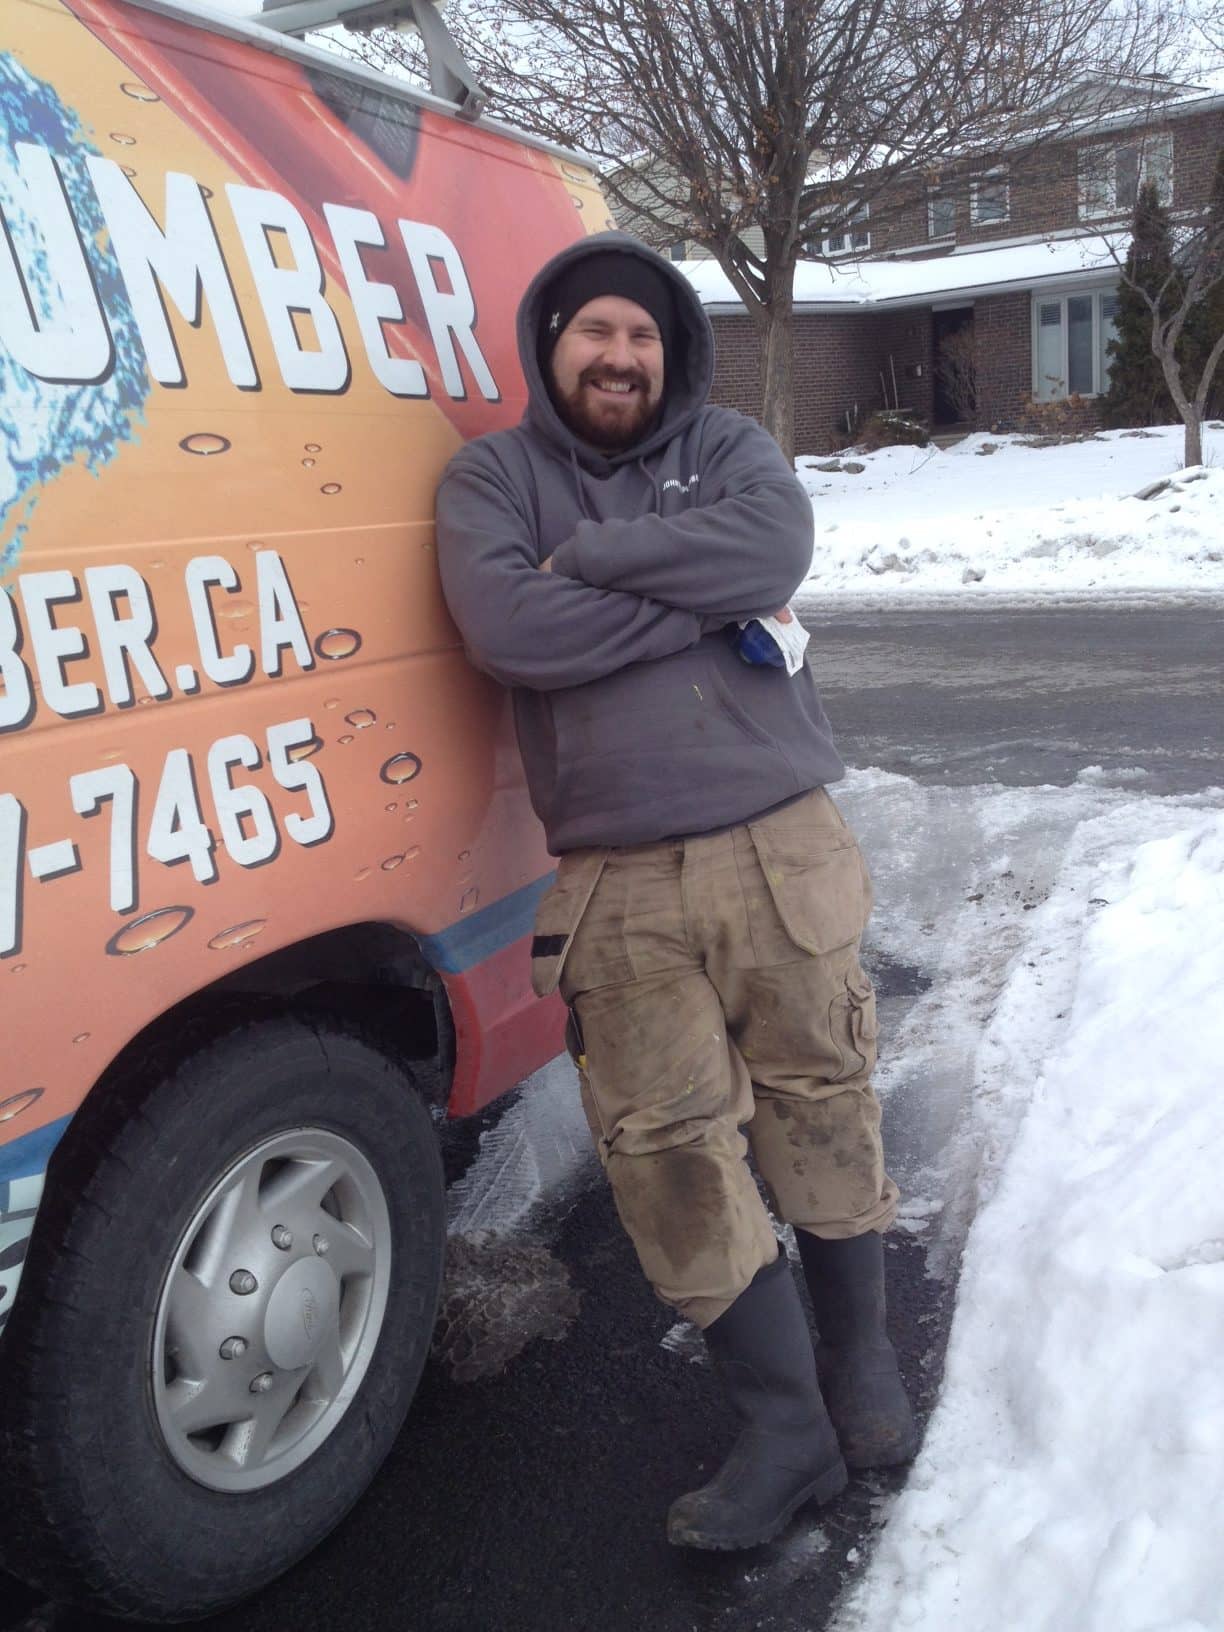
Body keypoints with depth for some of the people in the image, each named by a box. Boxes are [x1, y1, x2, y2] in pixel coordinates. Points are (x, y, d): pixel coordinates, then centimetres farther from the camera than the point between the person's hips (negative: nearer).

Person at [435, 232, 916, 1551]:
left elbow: (772, 549, -14)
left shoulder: (729, 447, 10)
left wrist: (588, 558, -12)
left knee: (822, 1111, 11)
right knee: (669, 1153, 2)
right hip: (620, 891, 0)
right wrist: (703, 601, -11)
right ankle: (785, 1428, 19)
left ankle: (861, 1360, 35)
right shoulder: (490, 476, 5)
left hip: (782, 848, 1)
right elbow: (504, 628, -15)